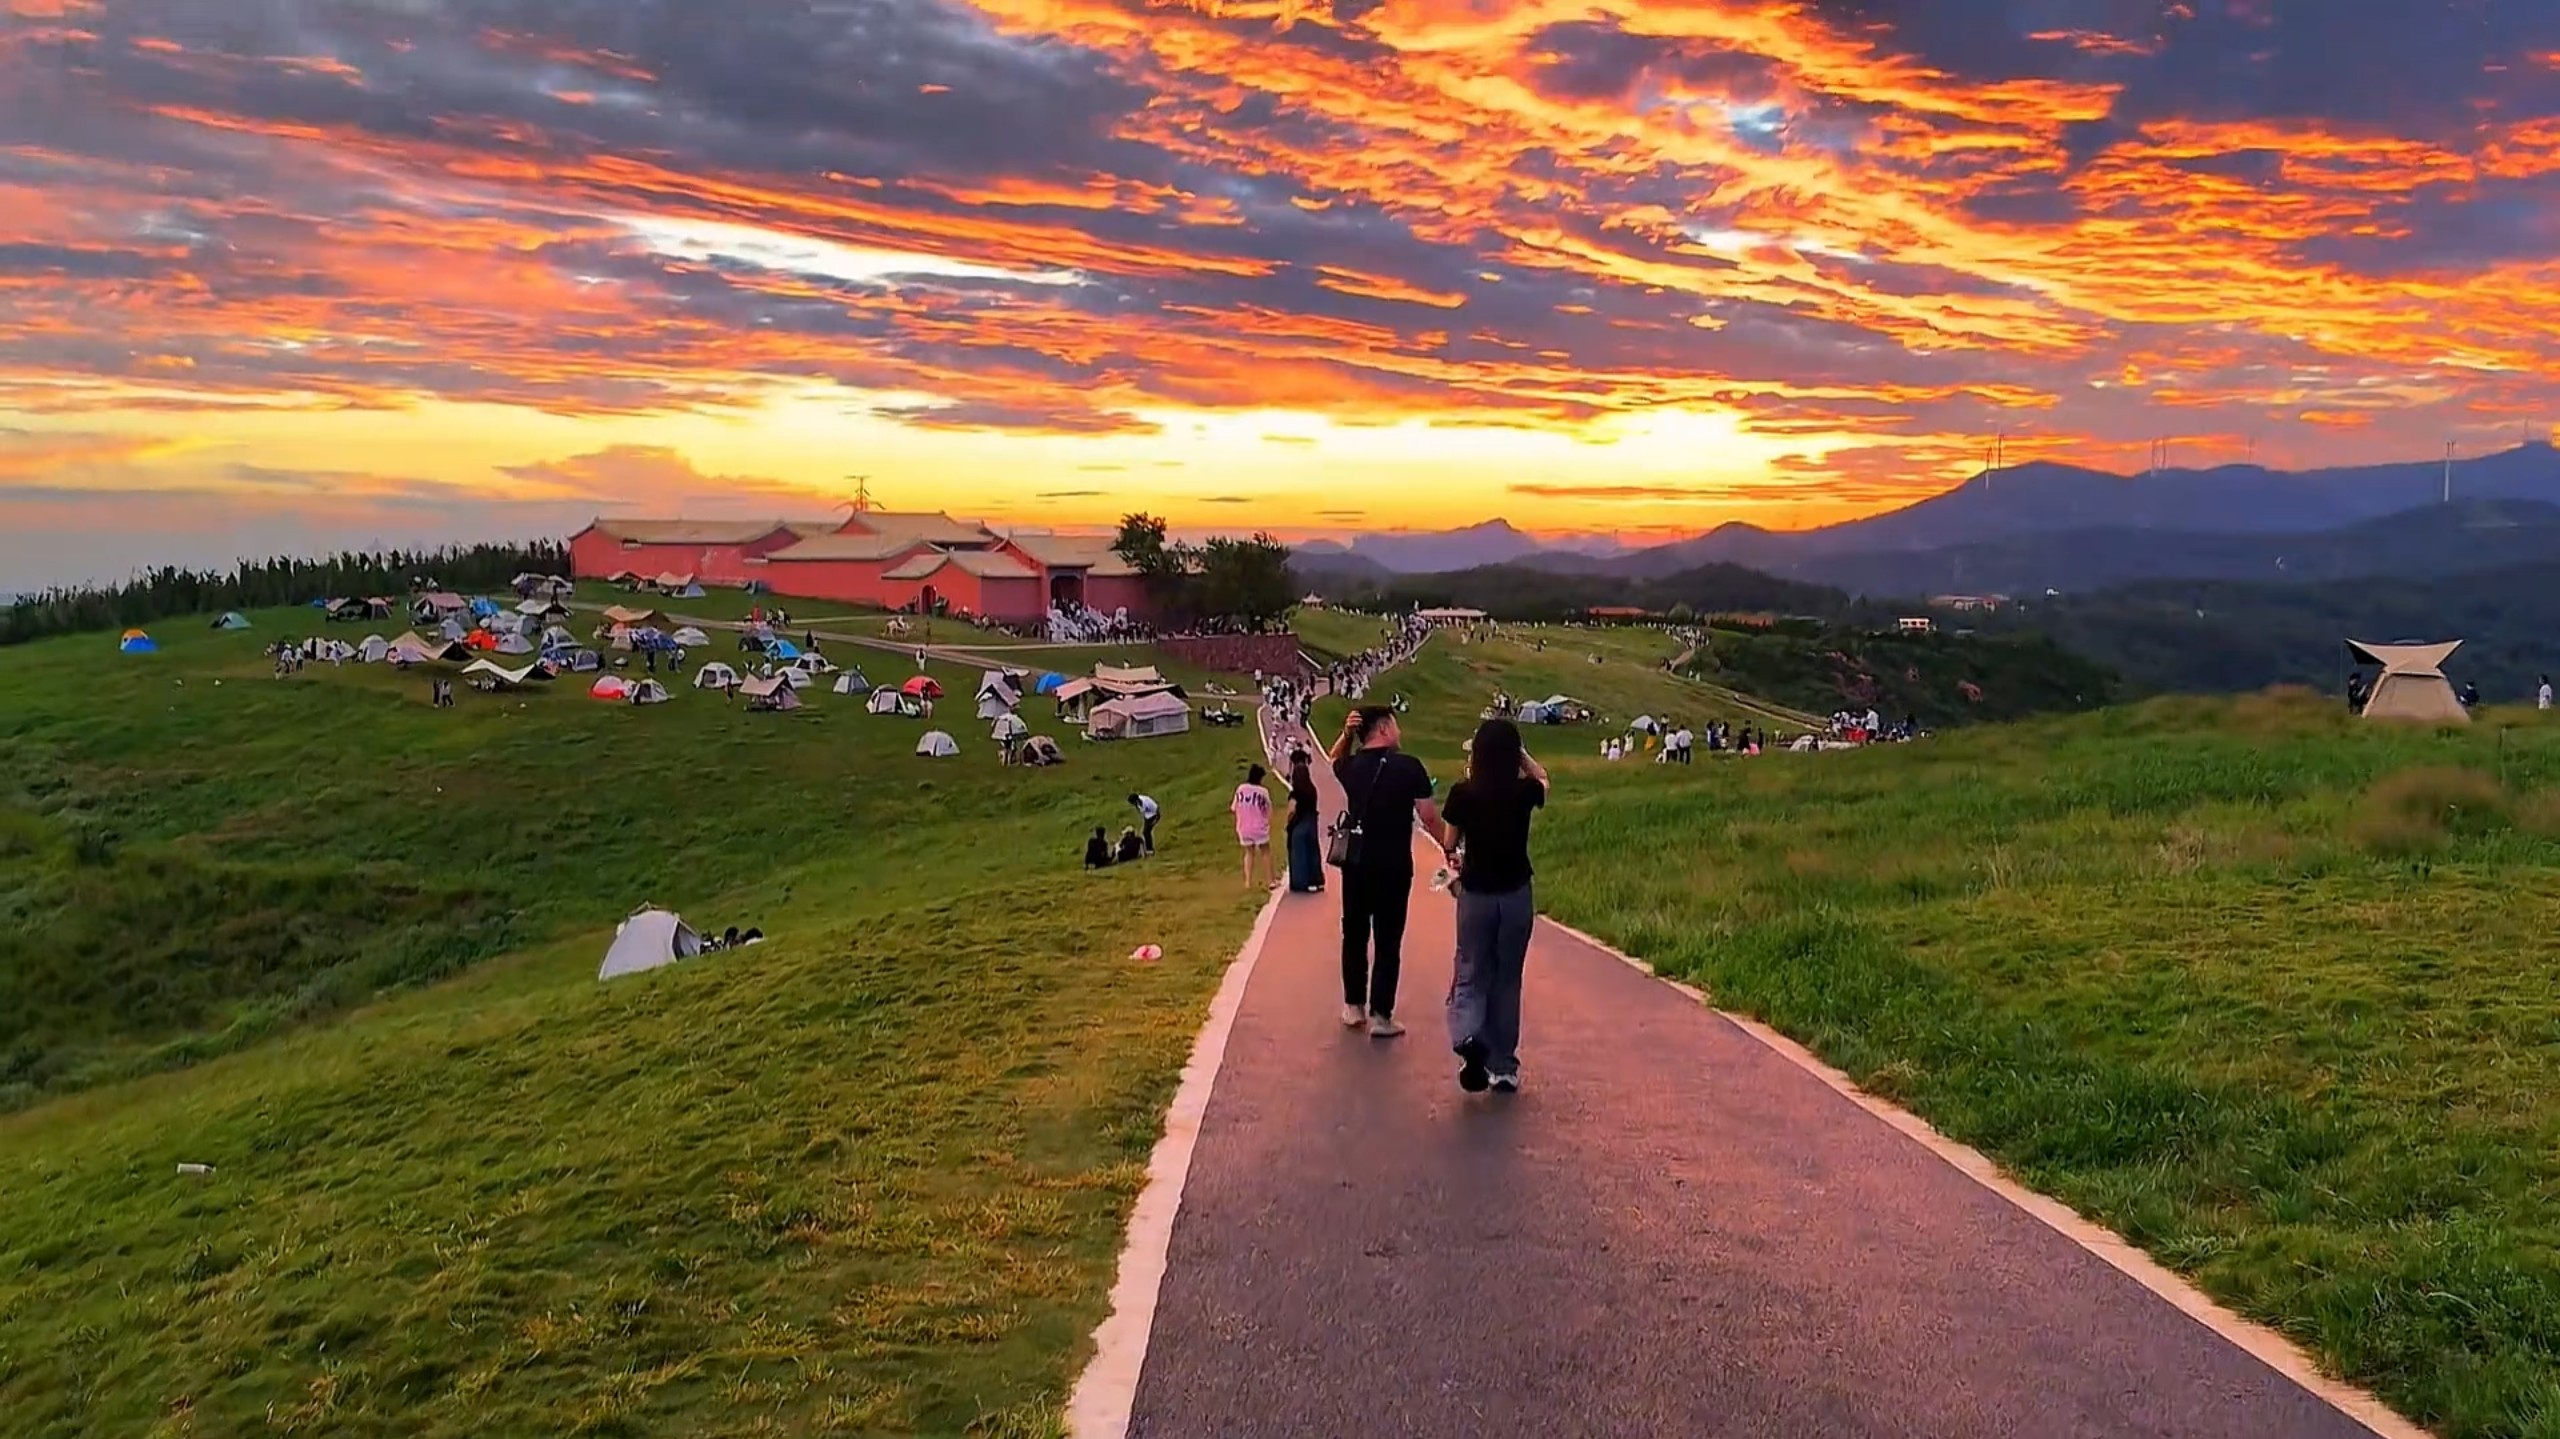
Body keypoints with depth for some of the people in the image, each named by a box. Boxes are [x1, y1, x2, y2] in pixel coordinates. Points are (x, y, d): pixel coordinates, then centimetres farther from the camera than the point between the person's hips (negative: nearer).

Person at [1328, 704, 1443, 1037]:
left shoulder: (1351, 767, 2)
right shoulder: (1408, 766, -11)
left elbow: (1334, 759, 27)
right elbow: (1429, 817, -11)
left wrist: (1346, 734, 10)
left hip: (1356, 863, 4)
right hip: (1394, 866, -4)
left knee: (1354, 935, 16)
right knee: (1387, 941, 2)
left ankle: (1353, 1007, 22)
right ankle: (1380, 1016, 2)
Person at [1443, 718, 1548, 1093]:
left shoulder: (1463, 793, -11)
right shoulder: (1525, 791, -8)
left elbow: (1451, 841, 2)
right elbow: (1542, 777, 17)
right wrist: (1520, 752, 11)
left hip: (1475, 894, -1)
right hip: (1516, 895, 1)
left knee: (1471, 976, 9)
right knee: (1507, 980, 12)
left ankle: (1468, 1037, -20)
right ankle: (1503, 1066, 16)